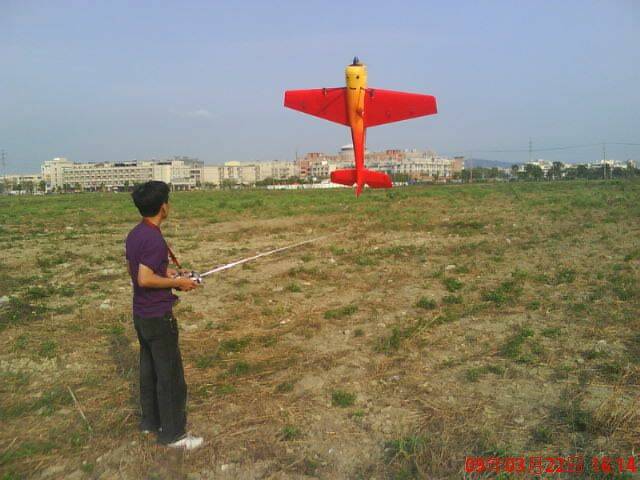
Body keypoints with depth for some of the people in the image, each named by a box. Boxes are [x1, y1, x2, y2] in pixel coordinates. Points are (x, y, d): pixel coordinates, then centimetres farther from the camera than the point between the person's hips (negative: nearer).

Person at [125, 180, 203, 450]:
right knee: (170, 375, 2)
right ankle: (173, 433, 13)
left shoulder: (134, 235, 6)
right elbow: (145, 279, -27)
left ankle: (151, 421, 34)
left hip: (141, 314, 9)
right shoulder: (154, 239, -23)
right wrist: (177, 282, -16)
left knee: (149, 368, 20)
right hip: (158, 316, -9)